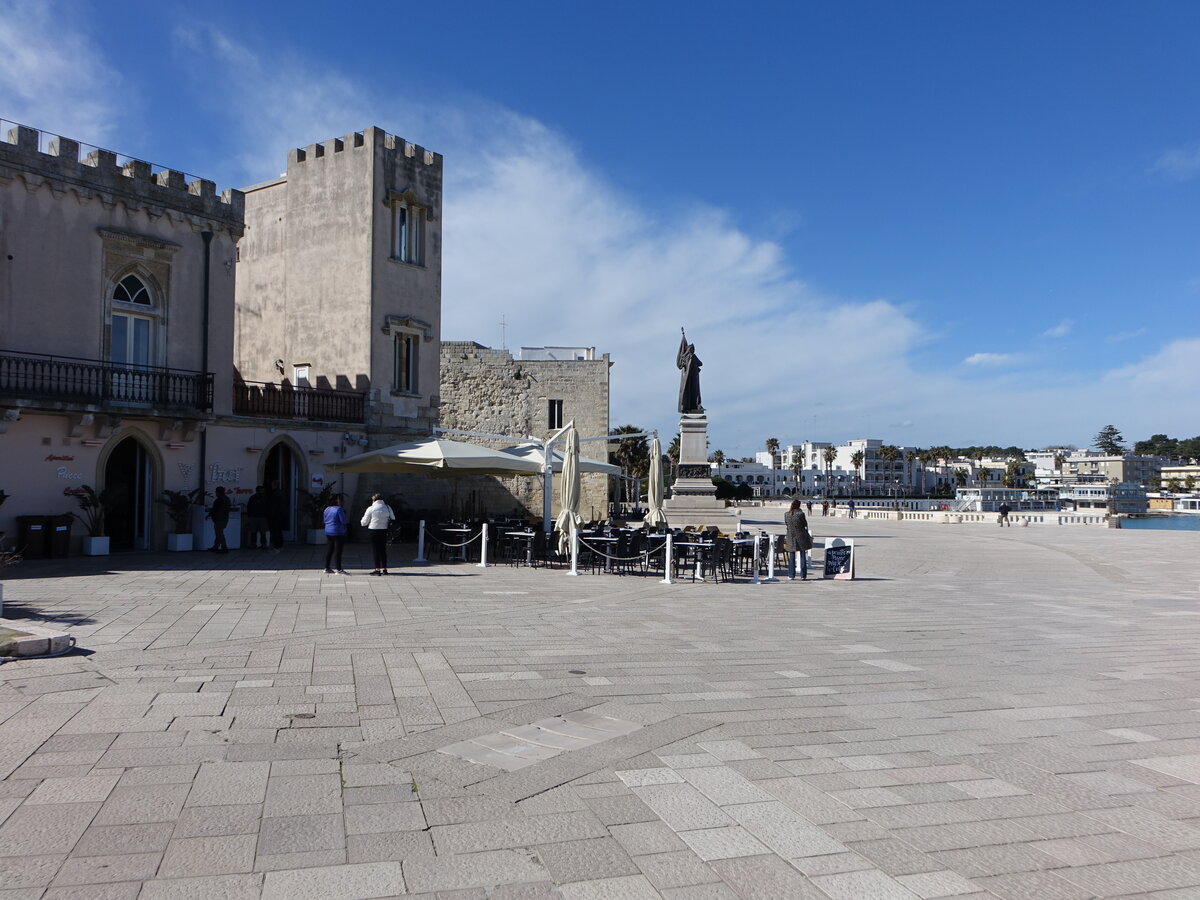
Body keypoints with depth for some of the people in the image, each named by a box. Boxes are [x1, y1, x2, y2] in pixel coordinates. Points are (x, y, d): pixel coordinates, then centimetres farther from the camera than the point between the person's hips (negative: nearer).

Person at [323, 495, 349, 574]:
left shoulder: (327, 509, 9)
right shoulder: (339, 509, -15)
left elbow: (325, 520, 17)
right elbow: (343, 520, -17)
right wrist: (348, 520, 3)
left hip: (328, 532, 8)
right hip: (338, 533, -8)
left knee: (329, 551, 13)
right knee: (338, 551, -3)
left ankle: (327, 568, 16)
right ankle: (339, 569, -1)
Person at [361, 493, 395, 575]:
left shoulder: (371, 509, -6)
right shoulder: (388, 507, 6)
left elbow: (364, 522, -1)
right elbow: (393, 519, 10)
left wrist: (362, 523, 20)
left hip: (374, 531, -4)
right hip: (384, 531, 4)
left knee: (376, 550, 2)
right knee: (383, 550, 11)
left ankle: (377, 569, 1)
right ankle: (384, 569, 12)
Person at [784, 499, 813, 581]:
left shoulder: (786, 514, -3)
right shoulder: (801, 514, -13)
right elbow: (805, 524, -3)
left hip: (791, 537, 3)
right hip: (801, 537, -3)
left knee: (792, 557, 11)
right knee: (803, 556, 7)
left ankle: (791, 575, 10)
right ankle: (803, 576, 7)